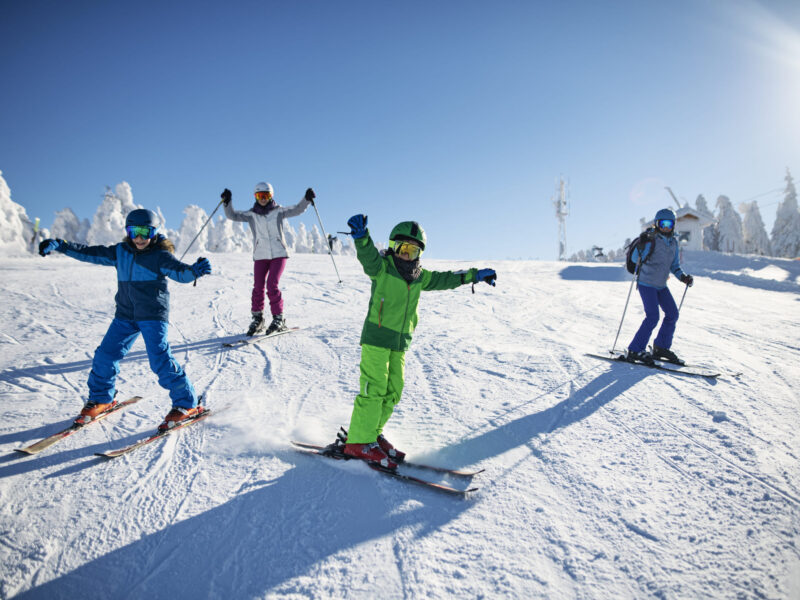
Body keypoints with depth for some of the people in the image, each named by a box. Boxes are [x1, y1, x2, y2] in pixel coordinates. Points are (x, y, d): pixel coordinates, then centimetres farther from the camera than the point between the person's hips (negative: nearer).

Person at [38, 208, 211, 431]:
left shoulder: (160, 256, -8)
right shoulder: (120, 252, 8)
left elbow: (180, 272, -23)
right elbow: (90, 253, 13)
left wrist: (195, 270, -45)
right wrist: (58, 245, 7)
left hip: (153, 315, -6)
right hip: (125, 315, 6)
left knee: (160, 359, -15)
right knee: (106, 354, 6)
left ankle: (187, 404, -6)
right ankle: (100, 398, 31)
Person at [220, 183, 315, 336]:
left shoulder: (279, 211, 5)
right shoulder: (251, 214, 8)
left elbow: (297, 209, -2)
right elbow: (232, 215, 4)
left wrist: (307, 199, -17)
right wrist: (227, 202, -11)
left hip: (278, 254, -2)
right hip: (260, 256, 2)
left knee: (272, 285, -12)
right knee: (258, 287, -2)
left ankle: (278, 318, 1)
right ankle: (257, 318, 12)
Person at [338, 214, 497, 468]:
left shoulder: (420, 277, 14)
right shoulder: (381, 267, -4)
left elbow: (445, 279, 24)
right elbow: (368, 255, -24)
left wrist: (474, 275, 27)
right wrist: (361, 237, -46)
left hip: (400, 343, 7)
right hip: (376, 337, -7)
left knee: (392, 392, 8)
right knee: (374, 388, -9)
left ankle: (371, 432, 21)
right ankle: (359, 442, -1)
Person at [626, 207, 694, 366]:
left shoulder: (673, 242, 7)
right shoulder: (651, 240, -14)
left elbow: (674, 265, 14)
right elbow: (635, 259, -18)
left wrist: (683, 277, -2)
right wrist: (641, 246, -35)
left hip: (661, 285, 8)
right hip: (646, 283, -8)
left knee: (672, 314, 8)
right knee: (652, 317, -15)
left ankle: (661, 347, 22)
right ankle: (634, 351, -7)